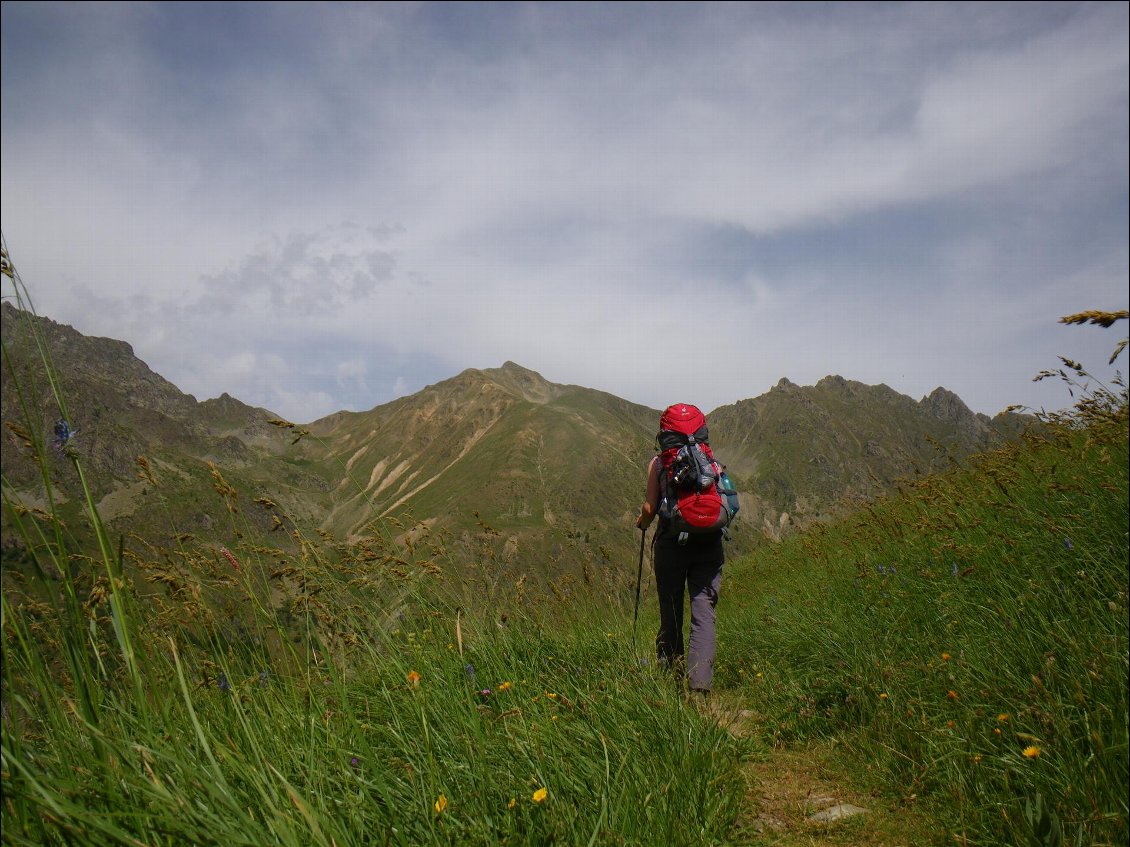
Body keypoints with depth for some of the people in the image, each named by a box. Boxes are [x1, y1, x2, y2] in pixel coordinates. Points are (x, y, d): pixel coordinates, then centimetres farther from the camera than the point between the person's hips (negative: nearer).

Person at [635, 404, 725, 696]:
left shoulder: (658, 464, 0)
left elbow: (650, 508, -2)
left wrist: (642, 522, 19)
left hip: (670, 544, -1)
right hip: (709, 544, 1)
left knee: (670, 613, 10)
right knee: (704, 613, 1)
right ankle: (700, 680, -8)